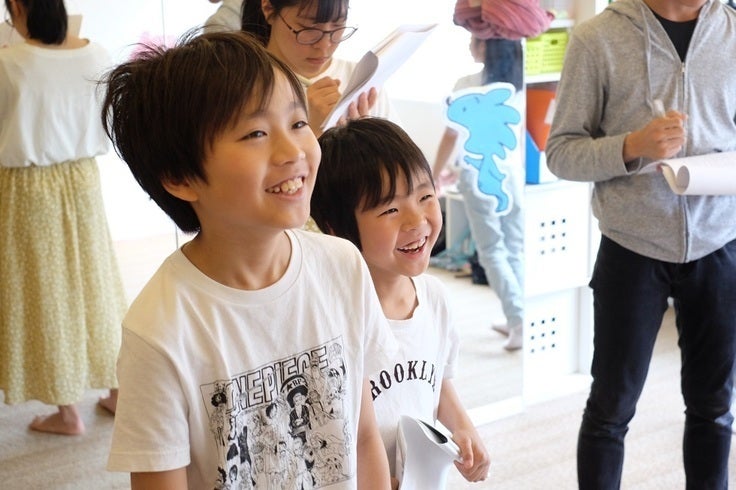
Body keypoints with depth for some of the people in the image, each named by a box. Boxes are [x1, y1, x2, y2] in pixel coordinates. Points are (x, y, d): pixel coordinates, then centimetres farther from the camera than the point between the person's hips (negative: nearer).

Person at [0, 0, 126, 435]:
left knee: (47, 292, 7)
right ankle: (118, 389, 28)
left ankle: (68, 410, 18)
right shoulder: (96, 57, -7)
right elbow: (107, 132, 3)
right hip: (82, 180, 4)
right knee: (92, 283, 17)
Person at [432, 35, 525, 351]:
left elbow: (451, 136, -3)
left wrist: (435, 173, 9)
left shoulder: (467, 86, -8)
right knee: (516, 249, 9)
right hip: (515, 171, 4)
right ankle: (515, 321, 14)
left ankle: (519, 320, -9)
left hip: (480, 173, -4)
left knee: (492, 250, 0)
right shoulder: (521, 86, 2)